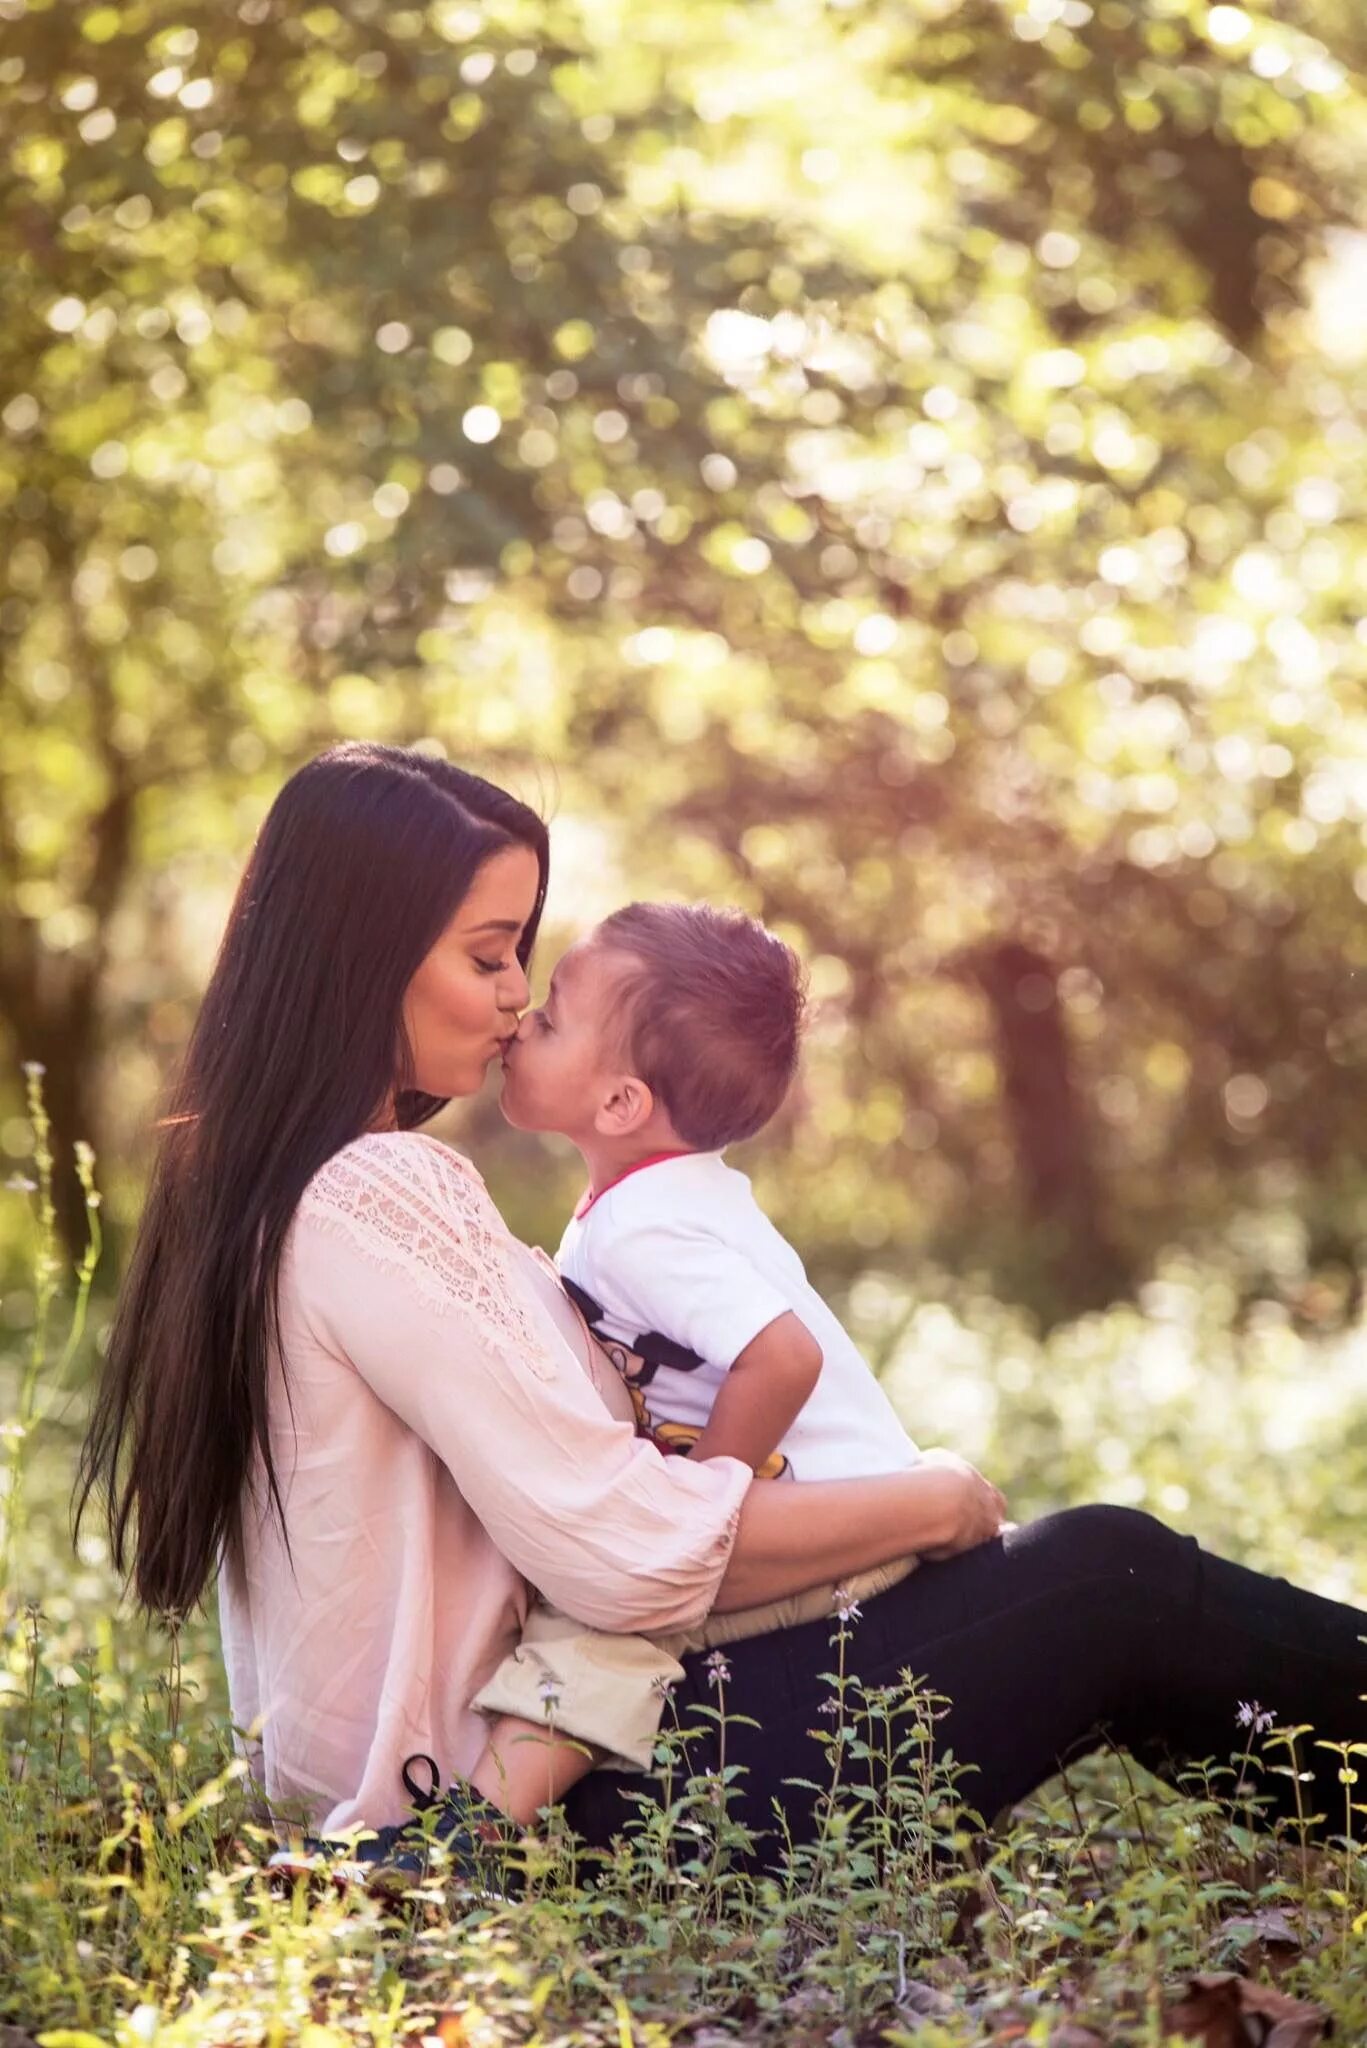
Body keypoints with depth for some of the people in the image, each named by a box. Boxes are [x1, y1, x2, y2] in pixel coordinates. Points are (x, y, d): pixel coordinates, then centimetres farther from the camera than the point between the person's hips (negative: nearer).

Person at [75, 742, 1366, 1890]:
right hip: (575, 1803, -10)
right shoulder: (383, 1200, -20)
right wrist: (932, 1502, -10)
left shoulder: (257, 1195, 12)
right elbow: (631, 1551, -25)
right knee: (1116, 1580, -4)